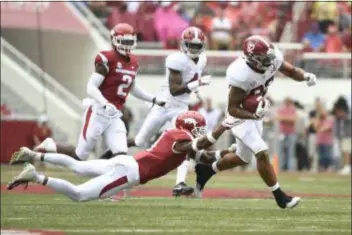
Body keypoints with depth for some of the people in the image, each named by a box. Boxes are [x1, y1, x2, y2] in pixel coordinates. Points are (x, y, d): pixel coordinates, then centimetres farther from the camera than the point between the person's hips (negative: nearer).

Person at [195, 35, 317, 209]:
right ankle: (280, 197, -8)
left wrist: (306, 76, -24)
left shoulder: (273, 59, -18)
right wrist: (255, 115, -45)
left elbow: (291, 71, -2)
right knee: (262, 154, -19)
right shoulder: (241, 75, -36)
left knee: (243, 158, 21)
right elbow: (233, 109, -29)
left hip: (255, 114, 8)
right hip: (241, 117, -8)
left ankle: (206, 170, 40)